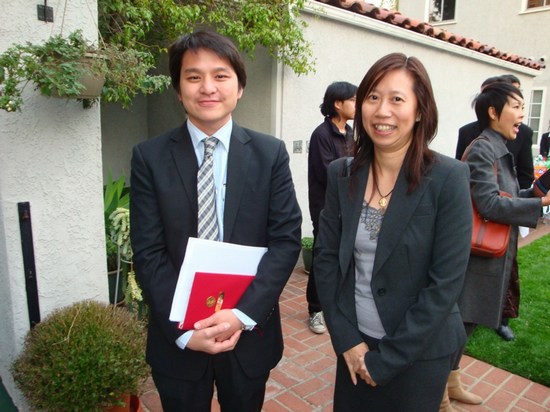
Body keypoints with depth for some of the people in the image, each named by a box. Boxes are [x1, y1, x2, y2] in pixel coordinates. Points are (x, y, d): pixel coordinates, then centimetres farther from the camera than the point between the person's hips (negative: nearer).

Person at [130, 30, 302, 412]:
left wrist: (243, 314, -16)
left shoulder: (271, 153, -4)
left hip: (250, 334, 1)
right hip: (176, 340, 0)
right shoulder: (149, 158, -6)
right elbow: (148, 253, -7)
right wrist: (184, 331, -14)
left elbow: (287, 238, -8)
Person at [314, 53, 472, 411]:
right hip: (353, 344, 3)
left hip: (419, 351, -3)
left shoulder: (448, 178, -15)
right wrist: (346, 339, -7)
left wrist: (386, 358, -13)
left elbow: (446, 282, -16)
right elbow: (326, 257, -1)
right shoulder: (342, 174, -5)